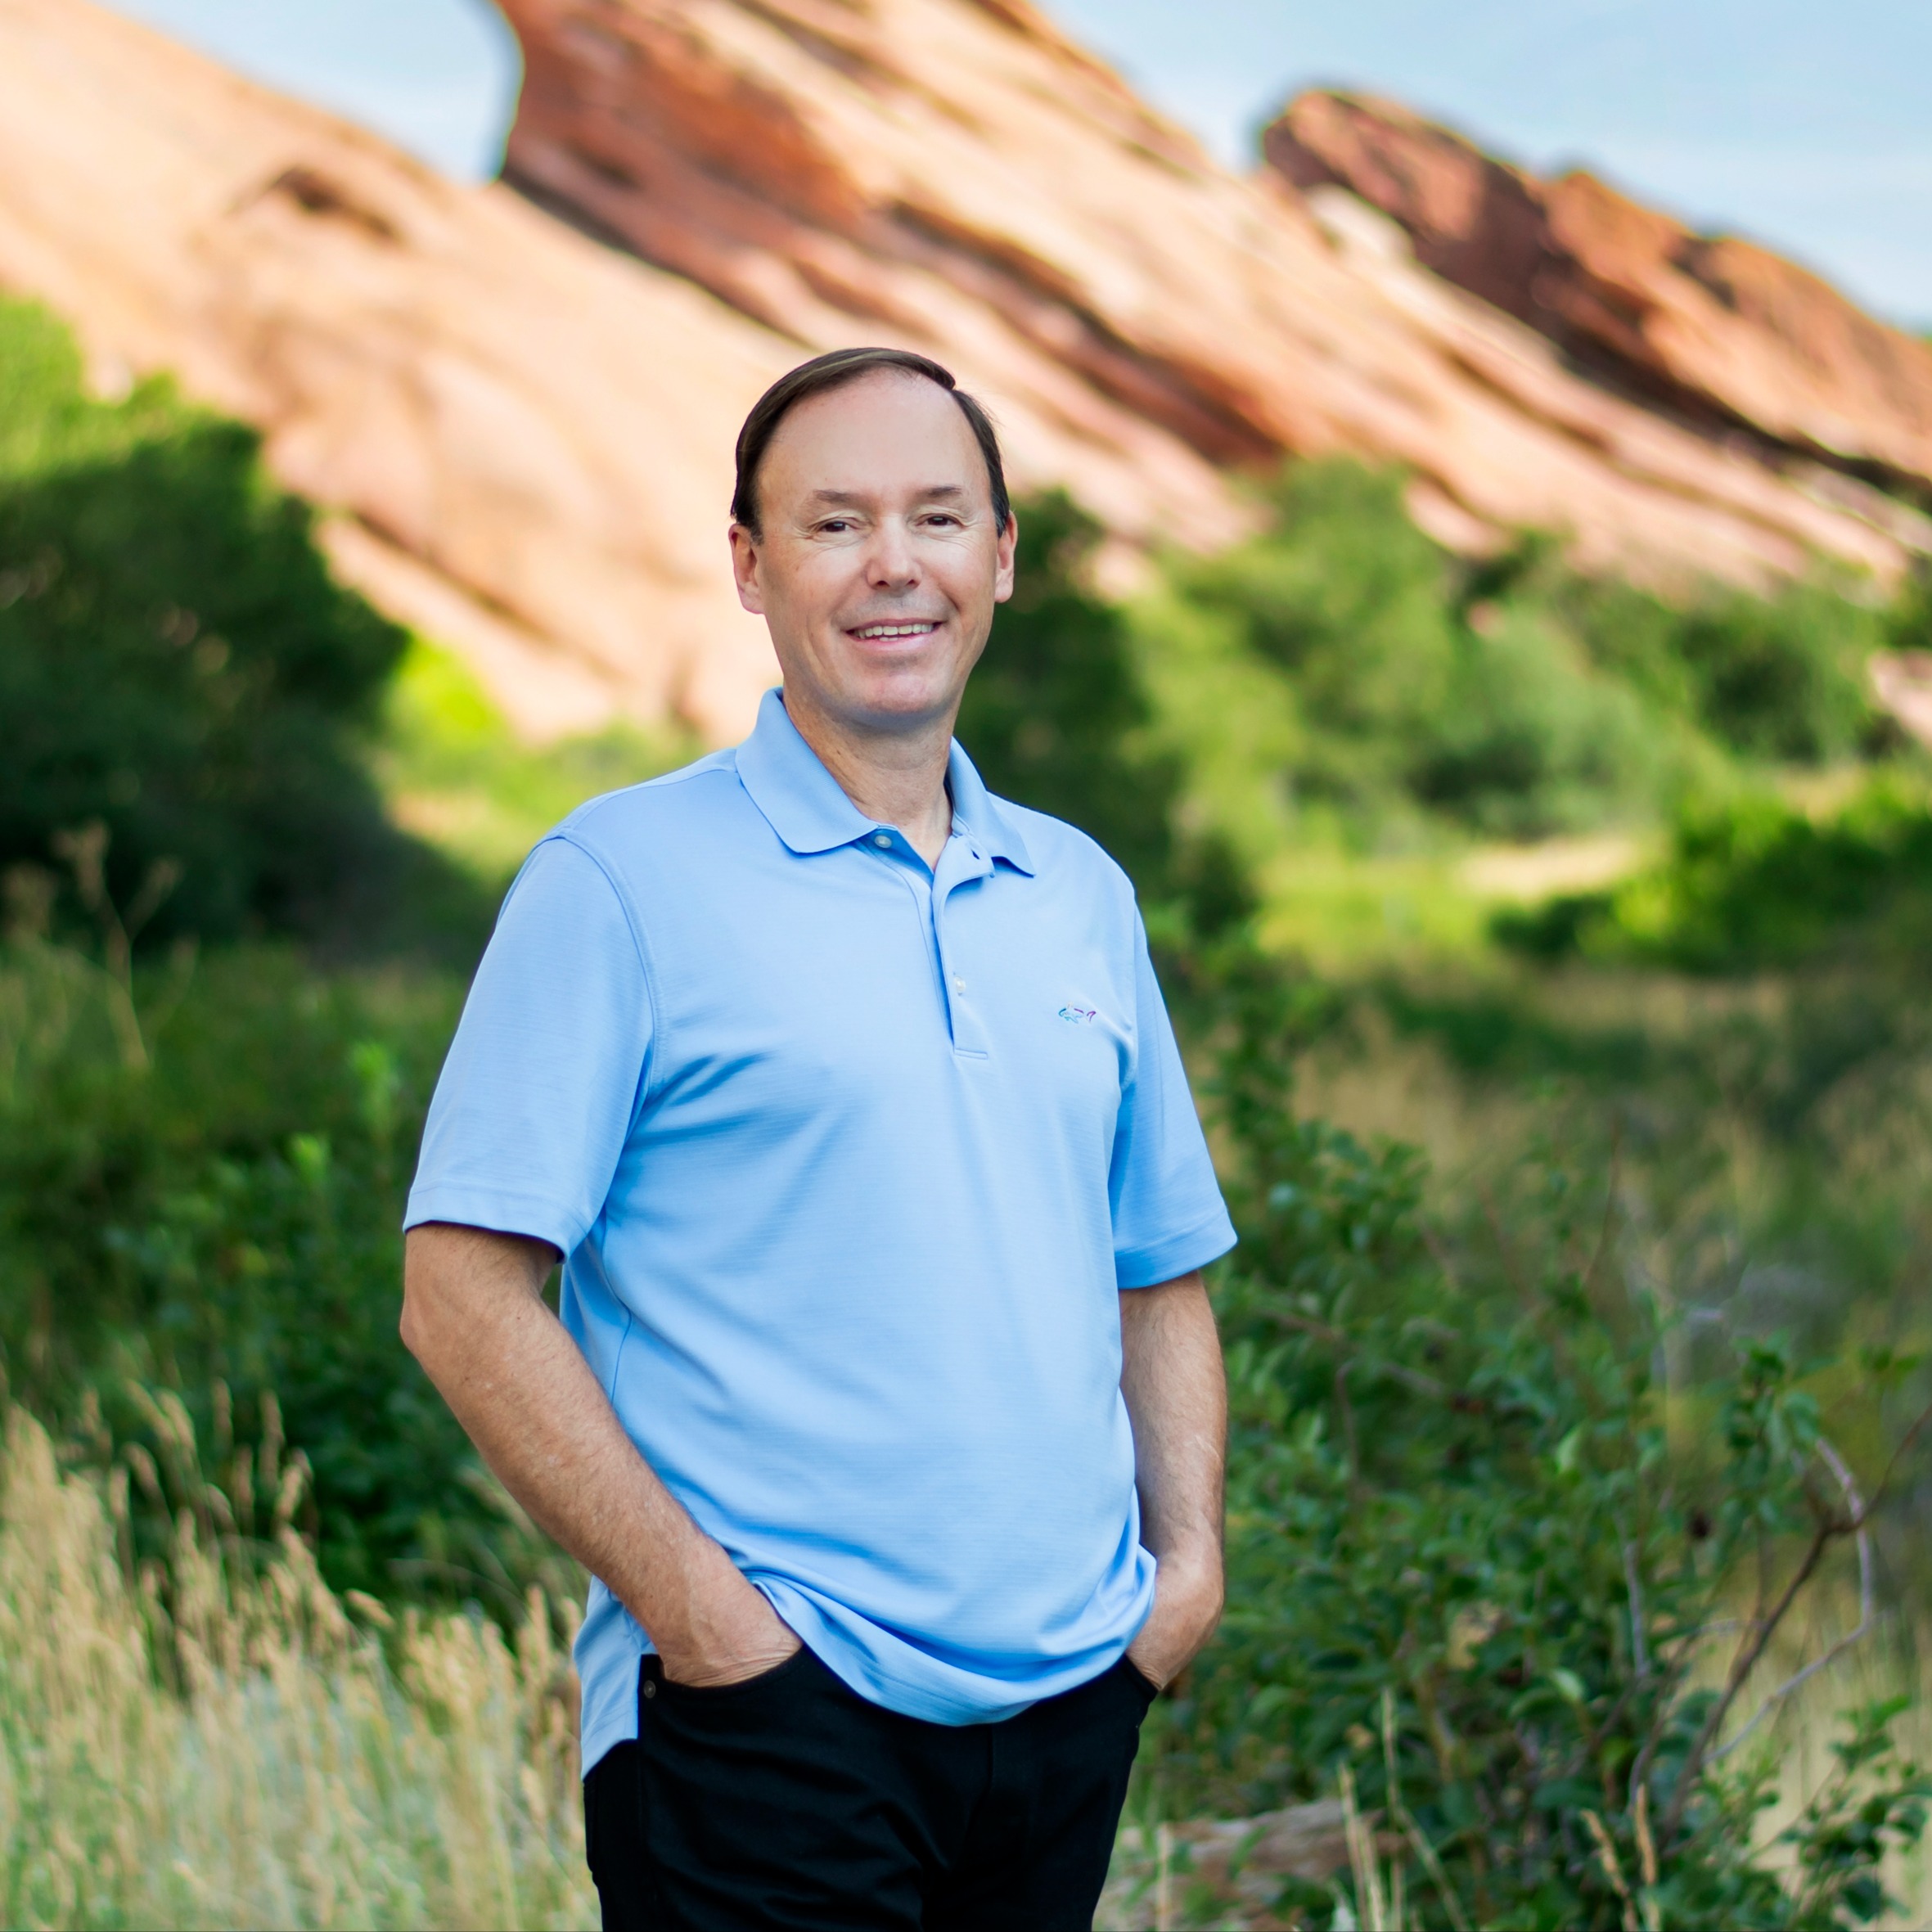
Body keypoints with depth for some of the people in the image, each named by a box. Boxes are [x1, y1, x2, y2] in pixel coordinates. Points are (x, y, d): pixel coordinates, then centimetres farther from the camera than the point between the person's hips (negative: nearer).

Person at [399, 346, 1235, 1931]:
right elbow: (464, 1294, -9)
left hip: (1075, 1695, 5)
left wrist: (1190, 1553, 5)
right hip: (767, 1709, -5)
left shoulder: (1083, 896, 13)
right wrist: (694, 1606, -14)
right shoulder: (623, 880, -4)